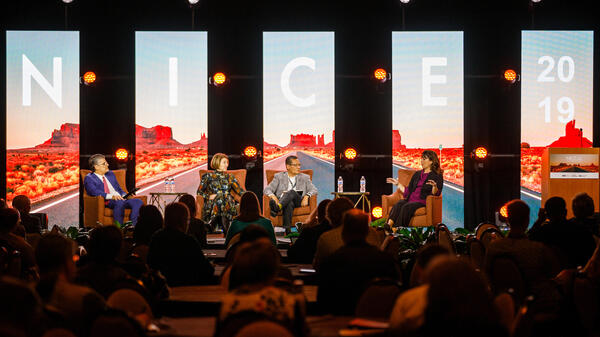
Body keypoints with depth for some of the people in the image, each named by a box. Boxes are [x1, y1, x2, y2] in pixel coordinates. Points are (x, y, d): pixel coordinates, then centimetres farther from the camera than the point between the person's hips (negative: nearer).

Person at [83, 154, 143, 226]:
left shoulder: (110, 174, 26)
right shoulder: (89, 178, 4)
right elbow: (95, 192, -14)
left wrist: (124, 195, 3)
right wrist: (111, 196, -29)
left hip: (121, 199, 7)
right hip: (107, 202, -7)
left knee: (138, 202, -21)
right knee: (120, 203, -39)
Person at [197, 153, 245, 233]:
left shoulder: (229, 177, 21)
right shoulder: (208, 176, 14)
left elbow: (240, 191, 15)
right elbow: (199, 192, 12)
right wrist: (209, 196, -7)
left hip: (227, 205, 2)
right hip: (212, 205, -2)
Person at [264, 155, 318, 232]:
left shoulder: (305, 177, 22)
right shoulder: (279, 177, 19)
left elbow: (314, 190, 9)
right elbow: (267, 190, 8)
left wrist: (306, 196, -14)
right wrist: (273, 196, -16)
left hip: (298, 201, 0)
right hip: (282, 200, 0)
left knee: (292, 192, -35)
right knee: (289, 204, -40)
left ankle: (276, 208, -63)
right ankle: (287, 229, -58)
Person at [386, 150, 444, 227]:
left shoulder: (437, 176, 8)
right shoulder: (417, 174, 26)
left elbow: (436, 194, -5)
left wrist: (434, 186, -25)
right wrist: (398, 184, 24)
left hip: (422, 201, -5)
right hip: (410, 199, 5)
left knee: (406, 207, -35)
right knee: (398, 205, -30)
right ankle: (388, 225, -51)